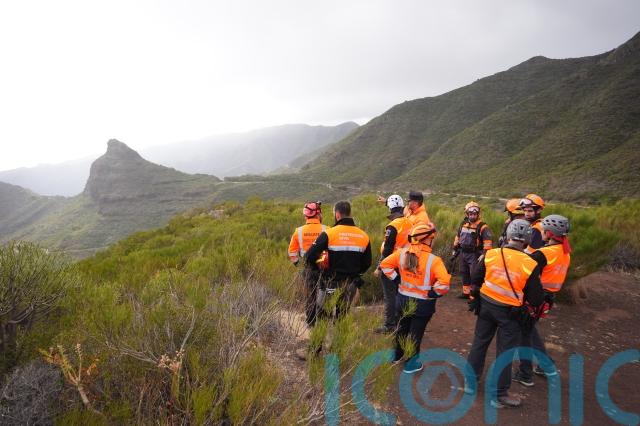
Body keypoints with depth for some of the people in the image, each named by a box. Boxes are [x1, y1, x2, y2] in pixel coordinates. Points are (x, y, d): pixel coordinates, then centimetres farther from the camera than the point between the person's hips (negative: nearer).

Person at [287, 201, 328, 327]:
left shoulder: (299, 231, -4)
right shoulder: (326, 230, -12)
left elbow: (292, 251, 4)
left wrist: (296, 262, 20)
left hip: (308, 268, 3)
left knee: (309, 295, 14)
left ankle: (311, 323, 22)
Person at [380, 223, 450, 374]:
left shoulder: (402, 253, -8)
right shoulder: (433, 260, -23)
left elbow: (385, 264, 0)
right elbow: (444, 283, -31)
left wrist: (396, 279, 5)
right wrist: (433, 294, -15)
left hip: (403, 299, 5)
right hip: (422, 304, -5)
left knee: (402, 328, 25)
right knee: (415, 333, 11)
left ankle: (397, 356, 42)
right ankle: (410, 363, 24)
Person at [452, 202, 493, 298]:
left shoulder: (482, 227, -12)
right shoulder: (463, 224, 8)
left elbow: (487, 242, -16)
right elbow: (458, 237, 20)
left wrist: (484, 254, -23)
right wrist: (455, 249, 22)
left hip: (475, 255, -7)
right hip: (463, 253, 7)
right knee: (464, 274, 15)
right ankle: (466, 292, 27)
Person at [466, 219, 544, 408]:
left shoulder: (490, 254, -9)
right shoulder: (530, 264, -17)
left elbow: (475, 279, 3)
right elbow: (536, 300, -12)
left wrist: (476, 296, 21)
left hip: (486, 306, 3)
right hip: (509, 313, -3)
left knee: (479, 343, 19)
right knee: (505, 352, 10)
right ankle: (499, 395, 22)